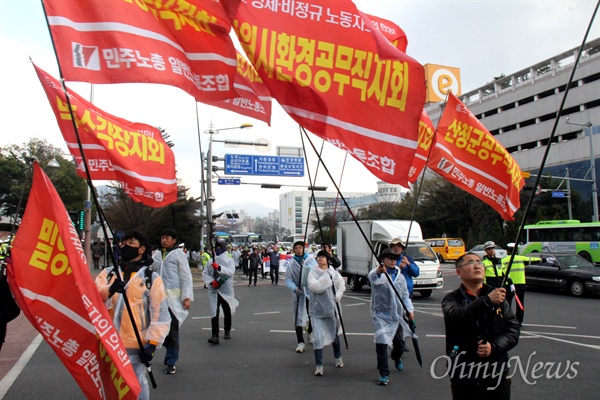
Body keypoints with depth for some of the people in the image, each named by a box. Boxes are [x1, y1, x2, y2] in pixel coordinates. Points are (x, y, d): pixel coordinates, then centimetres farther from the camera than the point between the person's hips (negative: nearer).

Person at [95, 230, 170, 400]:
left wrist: (152, 343, -10)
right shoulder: (108, 273, 10)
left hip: (136, 344, -4)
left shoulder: (152, 278, 0)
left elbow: (160, 313, -3)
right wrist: (109, 290, -28)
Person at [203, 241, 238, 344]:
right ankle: (215, 336, -15)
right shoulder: (211, 261, 7)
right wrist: (211, 281, -12)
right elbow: (204, 273, 5)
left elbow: (230, 272, -17)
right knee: (214, 312, -12)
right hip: (214, 290, 1)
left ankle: (227, 331, 35)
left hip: (226, 290, -1)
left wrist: (219, 267, -30)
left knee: (227, 312, 14)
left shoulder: (229, 260, -1)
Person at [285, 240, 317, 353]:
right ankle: (300, 342, 7)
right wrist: (295, 288, -18)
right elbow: (288, 279, -1)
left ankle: (310, 333, 40)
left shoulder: (310, 260, -1)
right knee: (299, 317, -1)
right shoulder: (291, 263, -2)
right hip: (298, 293, -1)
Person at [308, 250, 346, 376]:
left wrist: (337, 297, -4)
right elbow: (315, 287, -25)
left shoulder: (334, 272, 0)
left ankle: (338, 358, 46)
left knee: (334, 335, 22)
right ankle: (319, 366, 3)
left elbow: (341, 284, 11)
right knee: (318, 339, -9)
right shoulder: (313, 273, -10)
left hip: (332, 308, 4)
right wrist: (326, 276, -23)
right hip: (318, 310, -4)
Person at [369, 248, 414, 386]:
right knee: (381, 342, -15)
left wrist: (409, 310, -2)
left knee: (399, 343, 18)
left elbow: (405, 295, 14)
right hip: (381, 314, -5)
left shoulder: (400, 276, 10)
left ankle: (397, 358, 51)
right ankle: (384, 374, -2)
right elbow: (373, 278, -35)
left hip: (398, 314, 5)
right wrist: (378, 272, -58)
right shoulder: (377, 273, -9)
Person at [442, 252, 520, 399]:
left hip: (498, 375, 3)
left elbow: (514, 329, 0)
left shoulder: (497, 295, 6)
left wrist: (493, 346, -17)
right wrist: (487, 301, -35)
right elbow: (456, 318, -25)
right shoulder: (451, 299, -3)